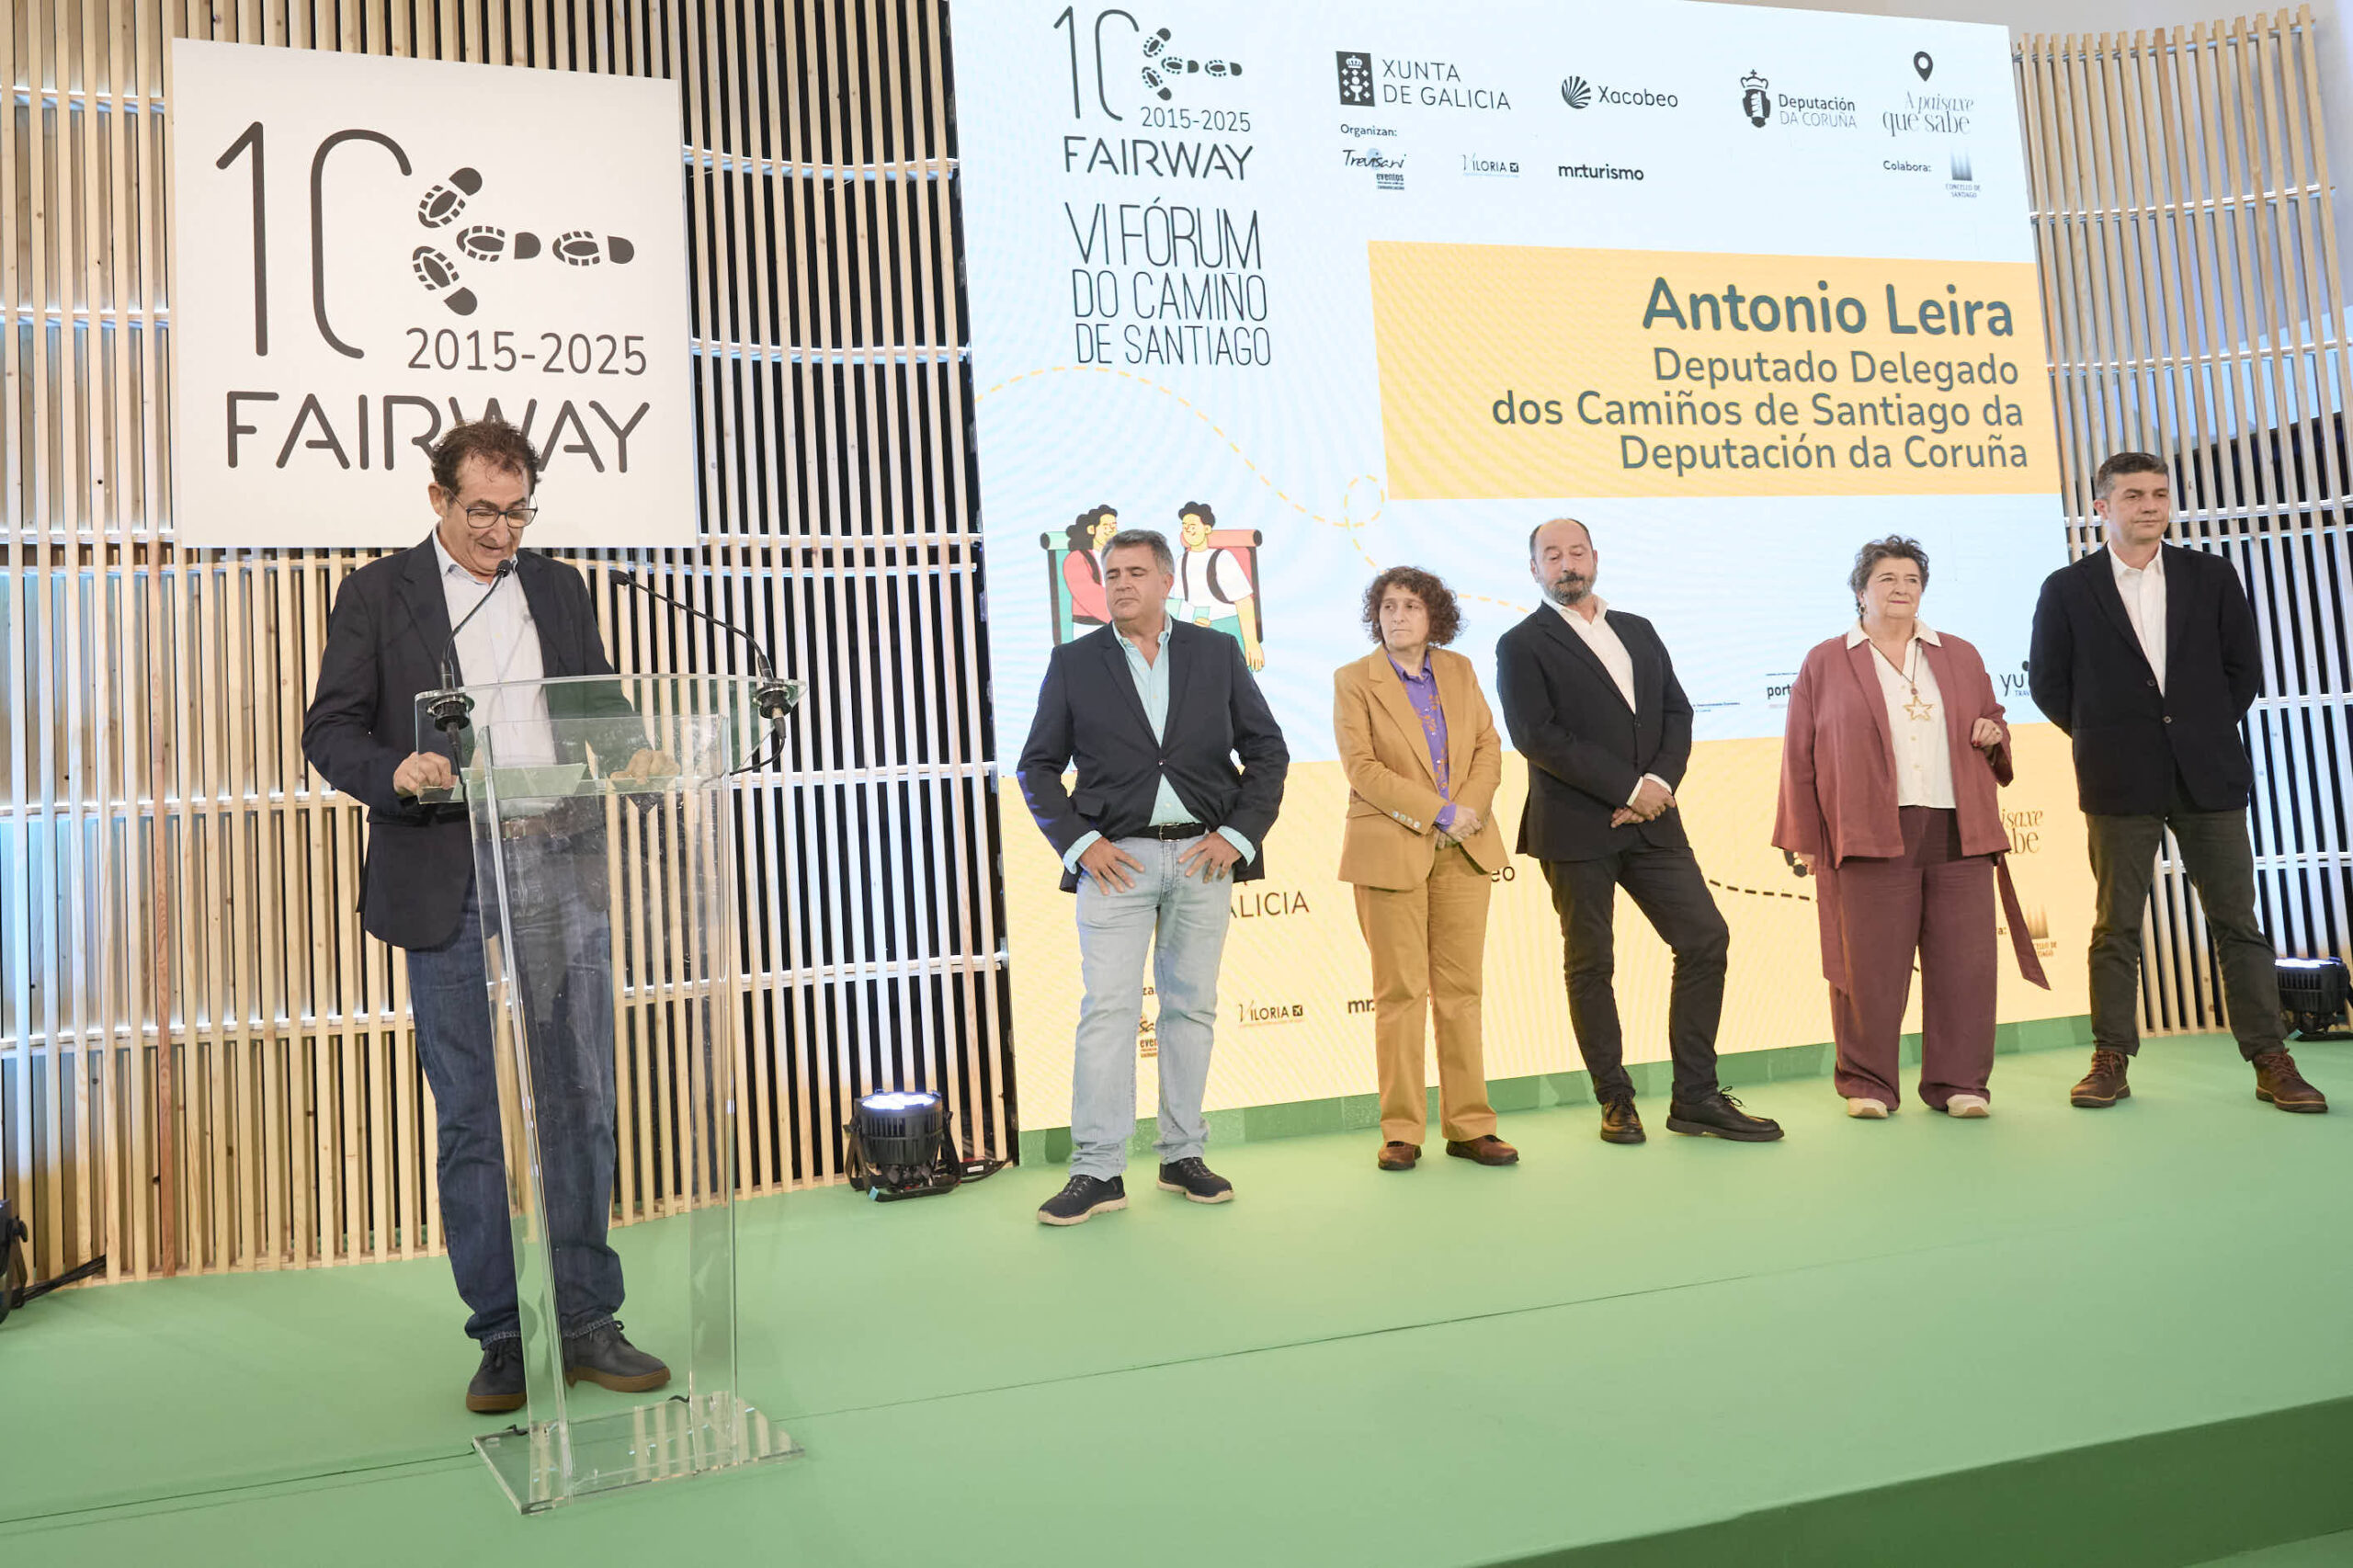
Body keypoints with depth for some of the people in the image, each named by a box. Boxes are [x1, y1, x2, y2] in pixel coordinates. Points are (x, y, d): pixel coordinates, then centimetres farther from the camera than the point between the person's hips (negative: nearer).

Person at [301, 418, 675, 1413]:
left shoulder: (559, 589, 15)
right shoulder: (378, 594, 6)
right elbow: (329, 730, 2)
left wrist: (633, 753, -5)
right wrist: (395, 770, -19)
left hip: (563, 883, 3)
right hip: (450, 893, -2)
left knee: (579, 1106, 4)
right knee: (475, 1120, 3)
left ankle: (584, 1322, 15)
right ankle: (505, 1337, 15)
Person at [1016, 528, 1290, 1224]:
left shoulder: (1218, 653, 7)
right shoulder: (1074, 663, 5)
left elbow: (1267, 751, 8)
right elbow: (1038, 766, 5)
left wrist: (1239, 834, -3)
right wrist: (1080, 843, -6)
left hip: (1204, 855, 2)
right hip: (1116, 859, -1)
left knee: (1192, 1007, 8)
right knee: (1107, 1010, -6)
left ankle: (1183, 1156, 19)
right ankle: (1097, 1171, 0)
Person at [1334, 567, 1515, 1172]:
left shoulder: (1460, 670, 14)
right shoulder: (1353, 680, 1)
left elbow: (1489, 747, 11)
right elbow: (1362, 768, -8)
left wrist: (1469, 809, -8)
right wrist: (1439, 813, -13)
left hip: (1464, 849, 4)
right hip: (1392, 848, -3)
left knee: (1462, 990, 5)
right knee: (1400, 992, -2)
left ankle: (1469, 1126, 12)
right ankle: (1401, 1132, 6)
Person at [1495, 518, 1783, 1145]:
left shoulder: (1638, 631, 18)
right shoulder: (1522, 645, -1)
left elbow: (1677, 713, 12)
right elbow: (1538, 736, -12)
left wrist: (1660, 781, -8)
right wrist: (1629, 788, -14)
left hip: (1651, 821, 5)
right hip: (1575, 830, -5)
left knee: (1706, 938, 0)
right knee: (1591, 965, 2)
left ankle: (1695, 1098, 10)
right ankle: (1616, 1103, 14)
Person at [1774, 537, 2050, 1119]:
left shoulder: (1961, 657, 18)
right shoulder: (1824, 663, 8)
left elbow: (1991, 727, 28)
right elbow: (1800, 758, 5)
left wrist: (1993, 735, 3)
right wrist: (1804, 840, 0)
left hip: (1958, 833, 3)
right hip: (1869, 837, -3)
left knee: (1963, 963, 1)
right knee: (1869, 965, -2)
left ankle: (1958, 1082, 12)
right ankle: (1868, 1084, 9)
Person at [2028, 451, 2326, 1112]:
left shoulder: (2212, 575, 9)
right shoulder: (2068, 588, 3)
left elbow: (2243, 668, 11)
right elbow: (2048, 683, 6)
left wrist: (2206, 733, 6)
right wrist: (2106, 738, 3)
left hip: (2208, 776, 2)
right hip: (2120, 783, -2)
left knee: (2238, 920, 4)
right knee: (2116, 926, 3)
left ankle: (2271, 1063, 11)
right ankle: (2111, 1062, 9)